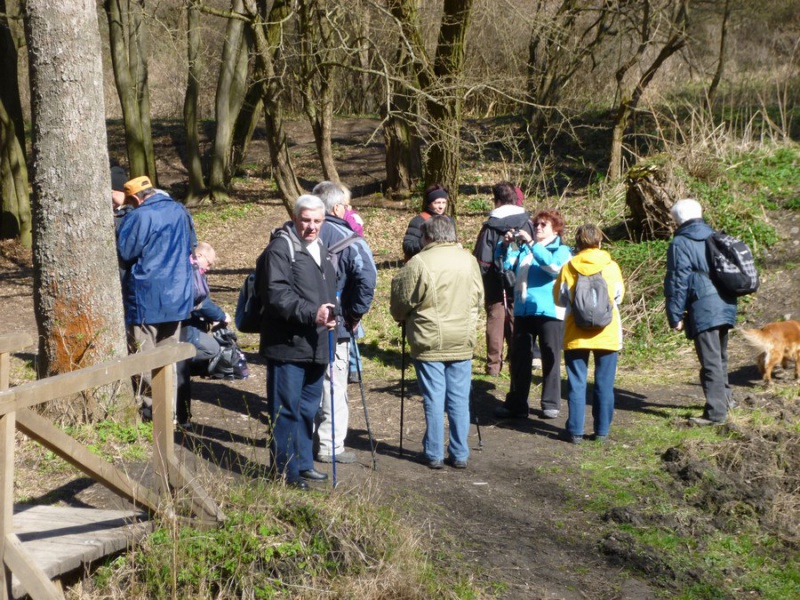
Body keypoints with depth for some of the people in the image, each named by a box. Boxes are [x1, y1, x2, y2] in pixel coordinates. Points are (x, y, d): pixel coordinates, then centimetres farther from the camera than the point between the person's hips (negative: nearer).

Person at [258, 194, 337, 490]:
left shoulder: (321, 249, 18)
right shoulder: (280, 248, -11)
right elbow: (276, 294, -22)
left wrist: (331, 315, 11)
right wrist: (311, 313, -29)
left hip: (315, 346, 9)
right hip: (287, 345, -9)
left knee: (308, 408, 17)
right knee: (287, 409, -3)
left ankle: (303, 463, 29)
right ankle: (285, 471, 5)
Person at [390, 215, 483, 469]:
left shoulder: (419, 263, -12)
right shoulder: (469, 260, 2)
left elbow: (401, 302, -4)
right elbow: (479, 298, 11)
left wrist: (402, 317, 18)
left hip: (429, 343, -3)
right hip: (462, 343, 3)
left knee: (434, 399, 4)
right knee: (459, 399, 9)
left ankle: (434, 454, 9)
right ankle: (459, 454, 13)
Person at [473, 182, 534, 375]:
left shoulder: (490, 227, -9)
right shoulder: (526, 223, -1)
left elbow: (482, 261, -9)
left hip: (495, 286, -2)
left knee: (495, 323, 5)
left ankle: (493, 365, 8)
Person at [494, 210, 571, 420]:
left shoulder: (561, 251, 4)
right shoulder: (523, 249, 16)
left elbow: (554, 266, -18)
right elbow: (505, 264, 6)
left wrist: (531, 243, -21)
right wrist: (505, 245, -12)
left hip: (550, 311, -4)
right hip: (523, 310, 4)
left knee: (550, 358, 3)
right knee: (518, 357, 4)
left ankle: (551, 404, 12)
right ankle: (516, 404, 9)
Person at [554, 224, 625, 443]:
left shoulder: (568, 268, -5)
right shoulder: (611, 267, -3)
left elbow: (559, 299, 5)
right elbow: (619, 297, 10)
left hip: (576, 335, 0)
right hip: (607, 334, 0)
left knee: (576, 383, 5)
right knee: (604, 384, 8)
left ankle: (575, 431, 4)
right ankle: (602, 430, 11)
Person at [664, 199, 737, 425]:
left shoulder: (680, 244, -5)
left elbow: (678, 282, -9)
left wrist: (675, 316, -6)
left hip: (703, 310, -7)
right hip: (726, 306, 7)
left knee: (710, 361, -7)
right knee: (720, 357, 22)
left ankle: (716, 411, -8)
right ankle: (724, 397, 35)